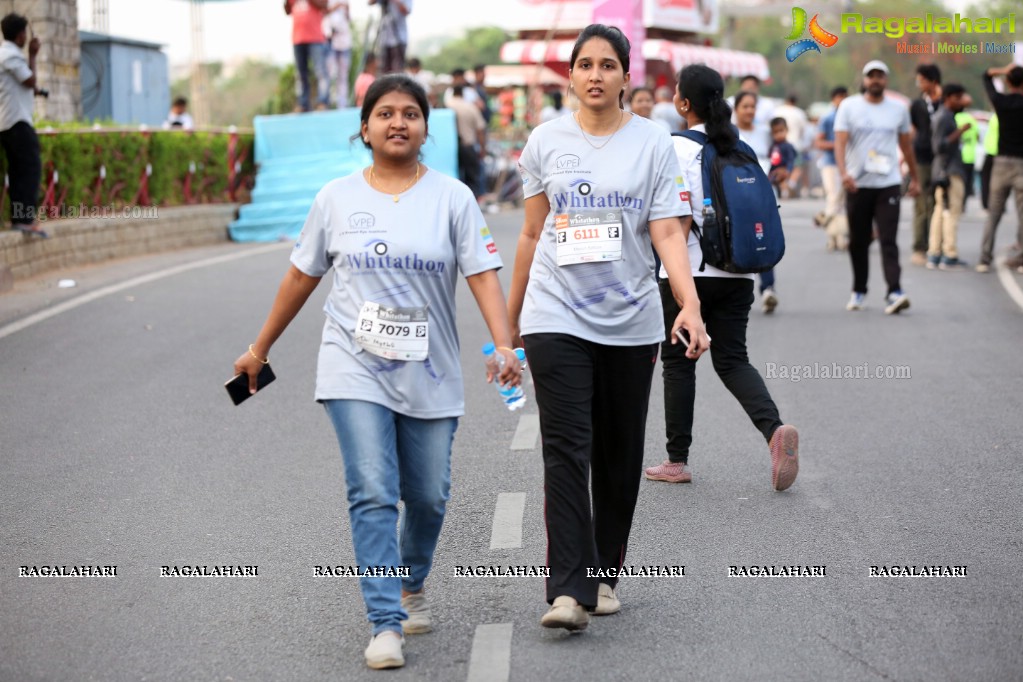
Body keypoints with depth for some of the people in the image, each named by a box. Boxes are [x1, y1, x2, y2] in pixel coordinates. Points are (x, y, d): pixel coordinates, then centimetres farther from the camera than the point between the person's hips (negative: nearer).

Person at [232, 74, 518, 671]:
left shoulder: (452, 197, 1)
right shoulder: (337, 198, 5)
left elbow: (483, 276, -7)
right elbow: (303, 277, 14)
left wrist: (505, 346, -22)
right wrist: (260, 349, 19)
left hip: (429, 375, 1)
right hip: (356, 370, -1)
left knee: (428, 496, 8)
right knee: (373, 494, -12)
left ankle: (412, 586, 37)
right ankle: (386, 626, -10)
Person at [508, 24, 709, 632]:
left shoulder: (654, 143, 0)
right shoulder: (546, 141, 5)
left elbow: (668, 232, -6)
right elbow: (532, 235, 12)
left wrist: (690, 303, -21)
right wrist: (510, 318, 15)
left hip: (630, 322, 1)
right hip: (557, 318, 0)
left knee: (619, 454, 9)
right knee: (566, 450, -11)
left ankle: (606, 575, 25)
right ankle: (571, 590, -15)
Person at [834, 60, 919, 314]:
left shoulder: (898, 109, 9)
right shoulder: (849, 107, 2)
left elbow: (906, 145, 19)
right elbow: (840, 142, -8)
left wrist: (914, 178, 22)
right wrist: (843, 173, -24)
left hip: (888, 184, 0)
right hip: (857, 185, 0)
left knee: (888, 240, -11)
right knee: (858, 242, 9)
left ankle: (894, 292, -19)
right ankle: (858, 291, 23)